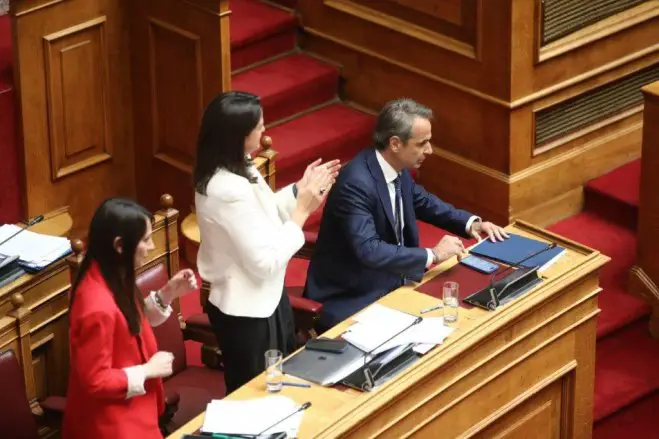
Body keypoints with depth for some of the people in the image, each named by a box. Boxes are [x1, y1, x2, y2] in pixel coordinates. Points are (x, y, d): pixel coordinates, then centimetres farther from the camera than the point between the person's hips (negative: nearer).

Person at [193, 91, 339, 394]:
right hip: (247, 311, -10)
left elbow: (263, 216, 14)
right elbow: (265, 262, -28)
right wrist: (303, 209, -23)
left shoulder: (236, 170, -2)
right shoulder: (230, 190, -32)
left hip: (262, 299, 10)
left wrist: (301, 189, 2)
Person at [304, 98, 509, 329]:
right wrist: (433, 255, -28)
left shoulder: (397, 169, 0)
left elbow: (424, 202, 21)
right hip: (350, 300, -9)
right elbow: (369, 251, -34)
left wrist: (471, 223, 6)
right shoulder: (356, 183, -26)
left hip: (389, 283, 9)